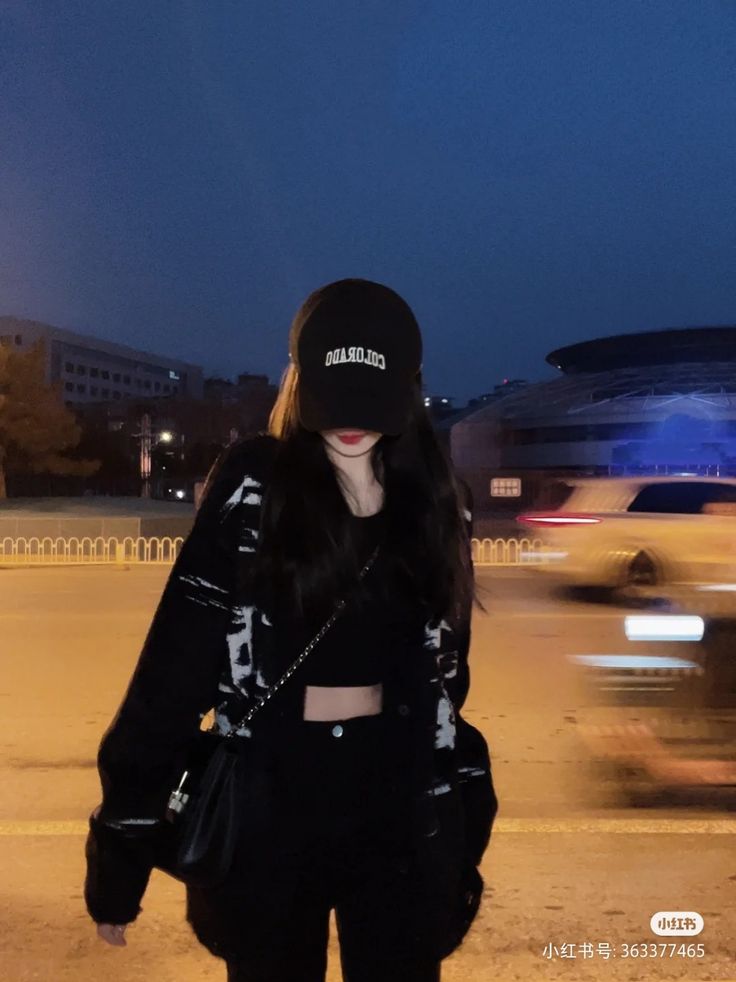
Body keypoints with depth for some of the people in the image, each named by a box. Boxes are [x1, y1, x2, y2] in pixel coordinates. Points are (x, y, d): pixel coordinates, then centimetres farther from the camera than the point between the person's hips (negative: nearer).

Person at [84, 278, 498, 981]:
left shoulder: (434, 504, 1)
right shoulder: (252, 489, -10)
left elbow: (446, 672, 10)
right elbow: (176, 664, -11)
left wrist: (463, 809, 13)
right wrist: (122, 839, -11)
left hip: (401, 794, 3)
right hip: (268, 790, -2)